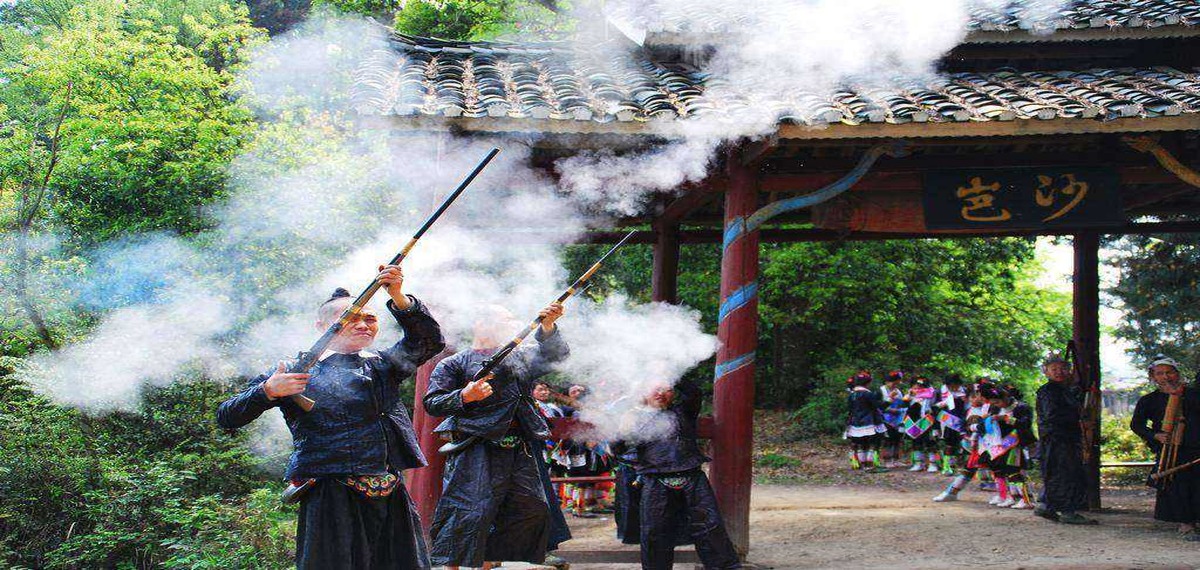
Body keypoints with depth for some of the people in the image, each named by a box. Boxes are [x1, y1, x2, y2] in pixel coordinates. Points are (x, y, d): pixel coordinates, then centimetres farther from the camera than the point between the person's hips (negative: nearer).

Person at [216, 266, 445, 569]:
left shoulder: (382, 365, 17)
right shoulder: (297, 371, 3)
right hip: (334, 499, -4)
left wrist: (398, 297, -7)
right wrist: (267, 391, -16)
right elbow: (226, 417, 3)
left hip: (391, 498, 5)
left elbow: (429, 340, 6)